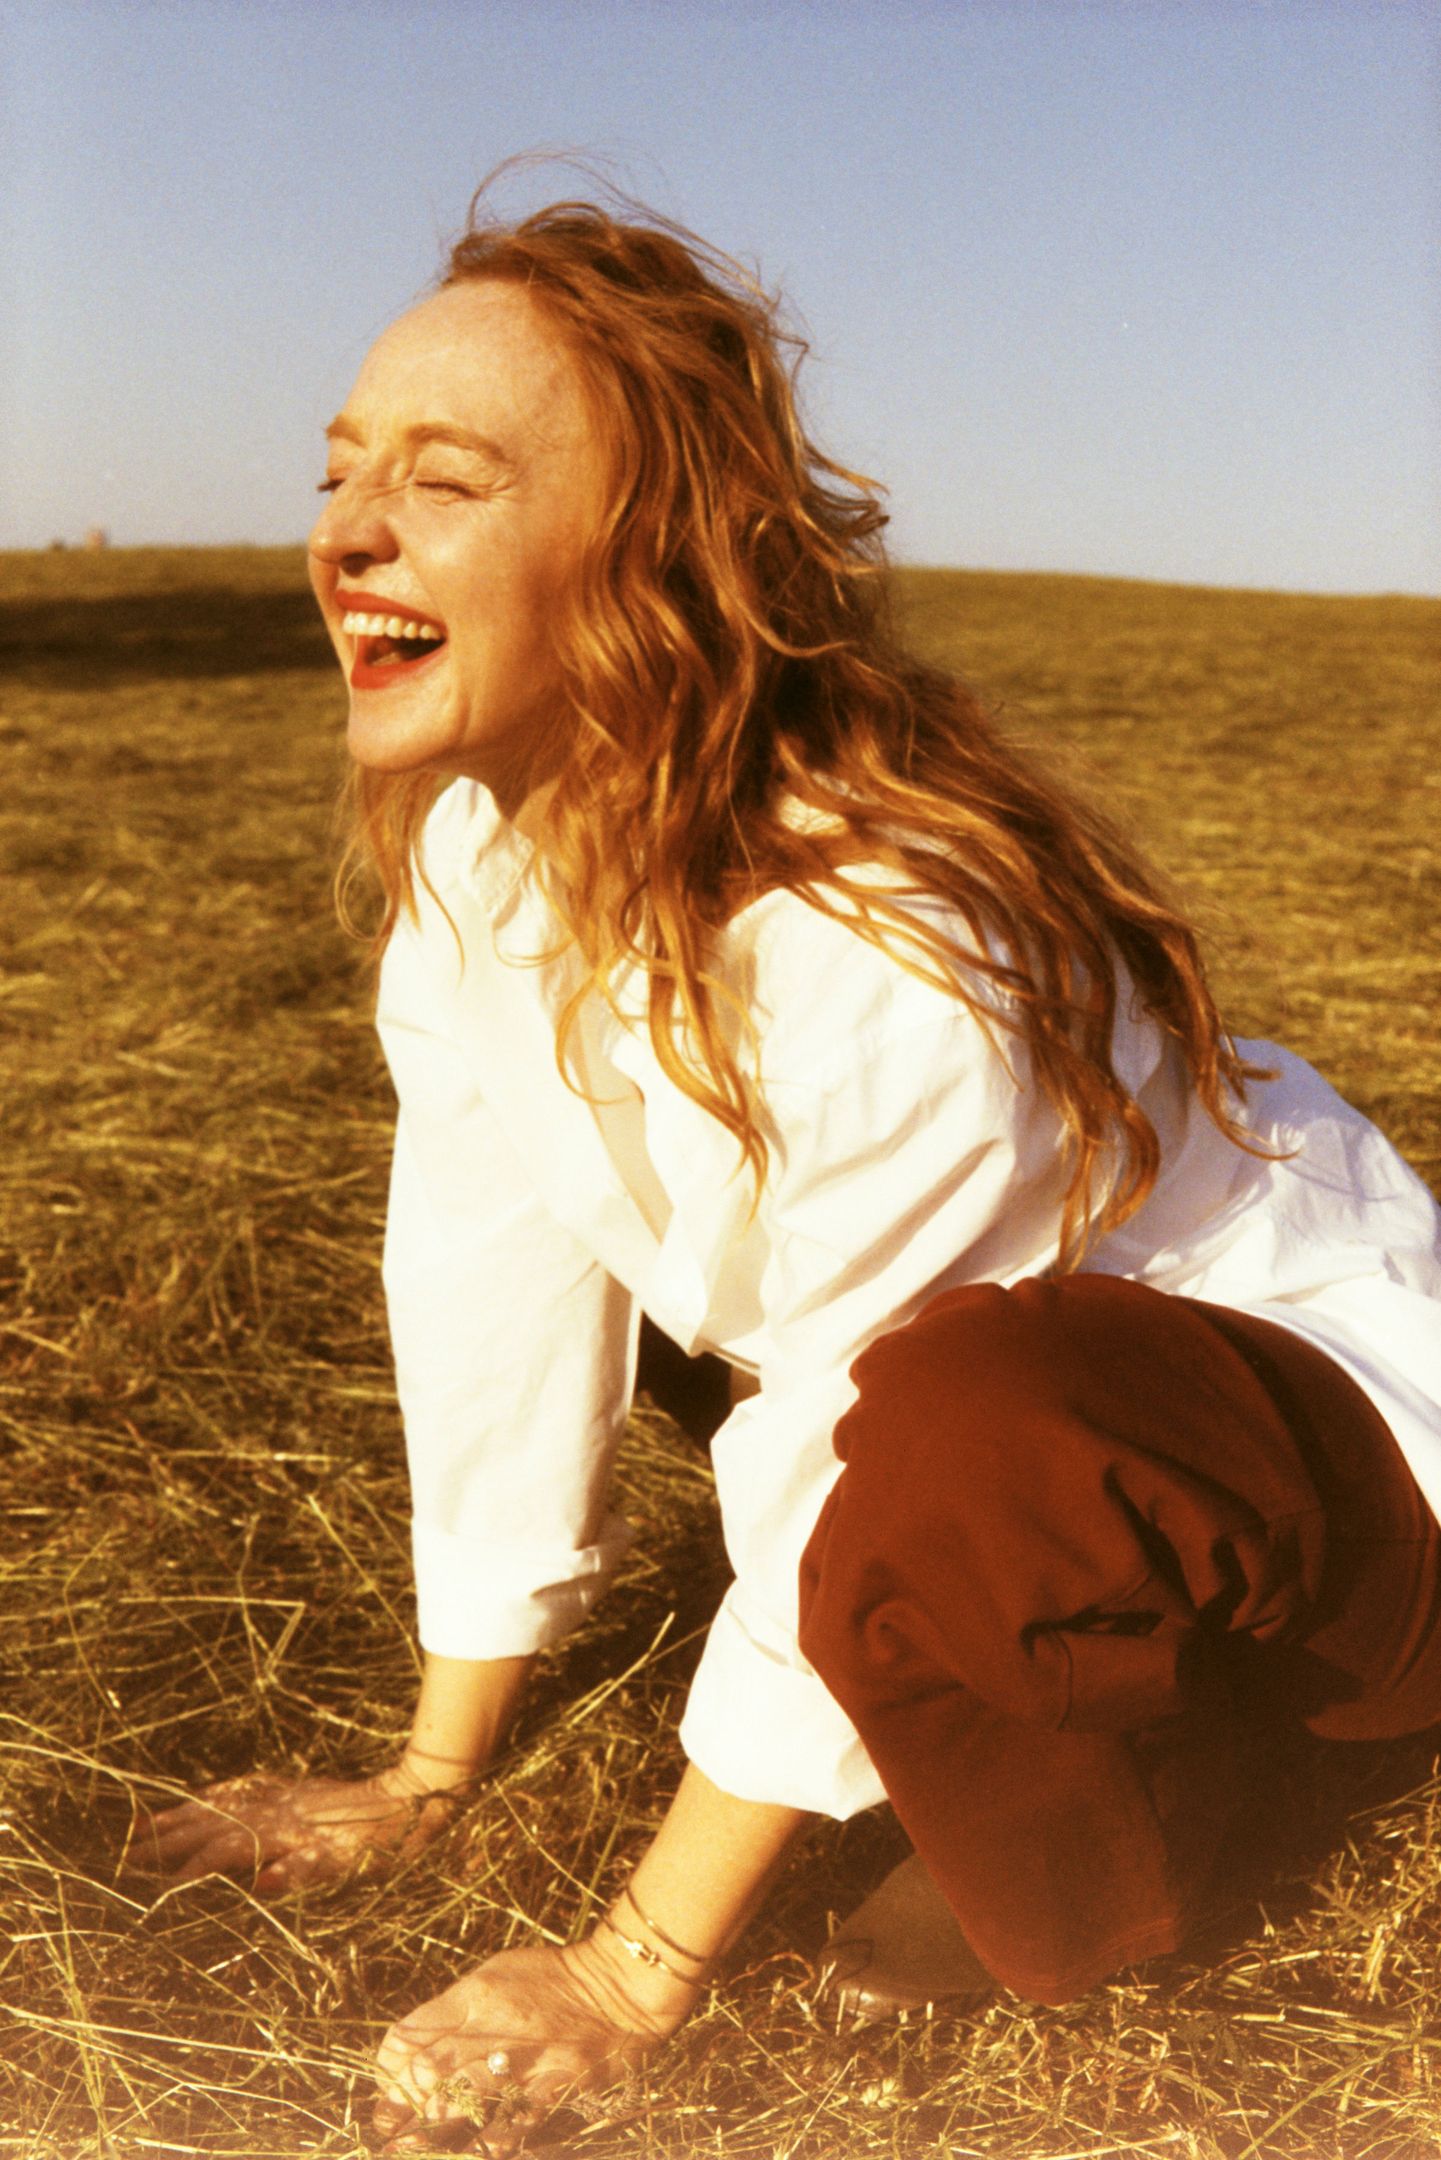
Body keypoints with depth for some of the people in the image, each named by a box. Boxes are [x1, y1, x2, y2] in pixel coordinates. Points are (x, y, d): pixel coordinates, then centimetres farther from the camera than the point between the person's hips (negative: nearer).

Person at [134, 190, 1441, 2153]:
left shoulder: (887, 954, -33)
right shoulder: (468, 865, -10)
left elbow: (845, 1492, -24)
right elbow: (496, 1300, -3)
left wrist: (636, 1979, -13)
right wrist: (430, 1778, 5)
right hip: (1027, 1423, 8)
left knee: (953, 1435, -36)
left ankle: (1088, 1890, 0)